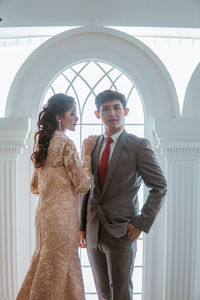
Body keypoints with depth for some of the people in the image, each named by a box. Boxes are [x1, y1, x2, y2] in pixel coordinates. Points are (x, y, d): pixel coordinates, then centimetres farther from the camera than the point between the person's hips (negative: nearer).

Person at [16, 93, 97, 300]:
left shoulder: (42, 141, 10)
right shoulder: (65, 142, -15)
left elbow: (35, 186, 17)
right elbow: (82, 185, -12)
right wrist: (87, 153, -5)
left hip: (44, 212, 9)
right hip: (61, 214, -8)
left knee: (43, 266, 20)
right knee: (60, 269, 5)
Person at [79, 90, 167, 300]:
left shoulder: (139, 146, -7)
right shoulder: (93, 145, 7)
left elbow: (159, 187, -7)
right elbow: (87, 188, 9)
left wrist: (141, 224, -11)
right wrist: (82, 226, 8)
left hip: (121, 232, -4)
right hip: (93, 232, 5)